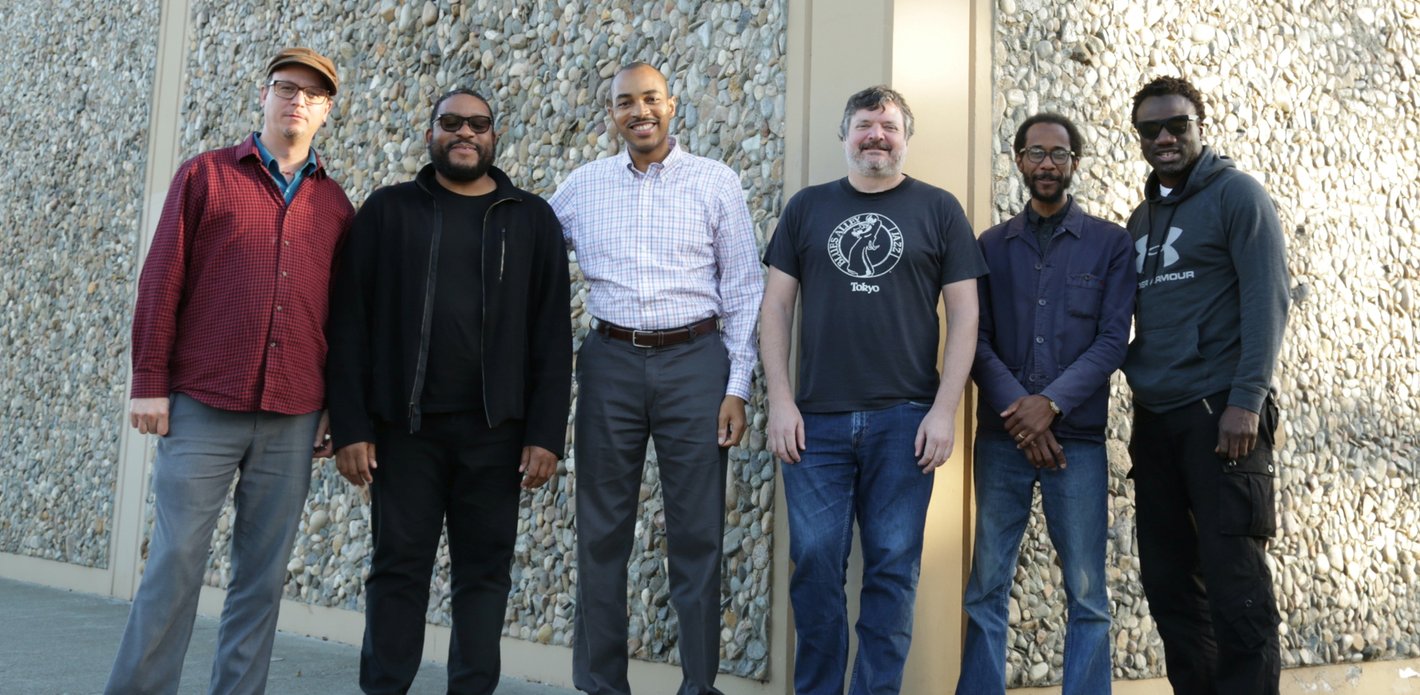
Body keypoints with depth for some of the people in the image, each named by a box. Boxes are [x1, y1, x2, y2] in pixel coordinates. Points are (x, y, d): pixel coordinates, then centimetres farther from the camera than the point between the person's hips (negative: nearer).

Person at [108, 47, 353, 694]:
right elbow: (161, 281, 2)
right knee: (175, 562, -1)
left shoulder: (334, 203, 12)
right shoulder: (205, 174, 6)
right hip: (202, 407, -2)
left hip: (293, 420, 2)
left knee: (263, 575, 5)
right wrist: (149, 381, -4)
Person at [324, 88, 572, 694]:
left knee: (484, 571, 6)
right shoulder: (387, 211, 7)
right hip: (403, 424, 0)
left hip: (495, 431, 1)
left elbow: (552, 335, 3)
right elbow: (350, 324, 2)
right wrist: (350, 426, -6)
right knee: (398, 567, 5)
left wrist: (546, 434, -5)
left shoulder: (532, 220, 8)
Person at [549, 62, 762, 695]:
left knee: (697, 534, 3)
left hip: (695, 362, -2)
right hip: (611, 362, 2)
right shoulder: (582, 186, 7)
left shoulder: (716, 182, 2)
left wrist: (738, 386, -4)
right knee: (602, 531, 7)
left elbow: (743, 291, 1)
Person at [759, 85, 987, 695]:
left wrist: (944, 409, -5)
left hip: (904, 420, -1)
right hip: (816, 419, 1)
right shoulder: (807, 207, 11)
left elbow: (964, 313, 3)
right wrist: (779, 401, -1)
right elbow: (775, 307, 9)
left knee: (892, 569, 3)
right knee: (815, 566, 3)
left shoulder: (938, 209, 6)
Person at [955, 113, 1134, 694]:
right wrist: (1017, 411, -11)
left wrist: (1051, 403, -14)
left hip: (1078, 436, -1)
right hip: (1000, 435, 2)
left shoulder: (1110, 244, 7)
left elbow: (1113, 340, -1)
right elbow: (976, 340, 4)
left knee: (1087, 595, 0)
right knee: (986, 588, 2)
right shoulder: (991, 246, 12)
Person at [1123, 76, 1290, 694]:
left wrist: (1246, 401, -17)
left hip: (1218, 410, -6)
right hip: (1154, 418, 6)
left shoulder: (1236, 195, -1)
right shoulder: (1141, 217, 18)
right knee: (1167, 580, 9)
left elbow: (1267, 302, -9)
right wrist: (1137, 389, 6)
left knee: (1234, 581, -7)